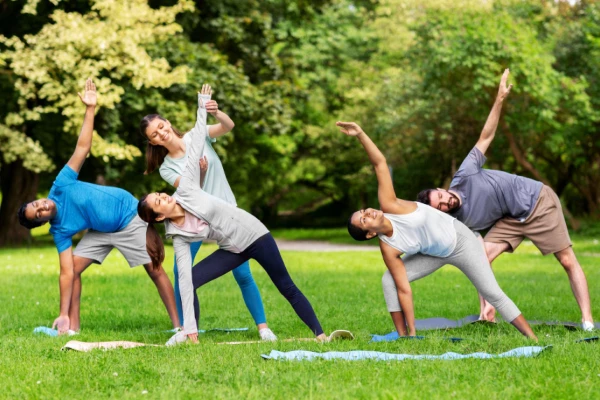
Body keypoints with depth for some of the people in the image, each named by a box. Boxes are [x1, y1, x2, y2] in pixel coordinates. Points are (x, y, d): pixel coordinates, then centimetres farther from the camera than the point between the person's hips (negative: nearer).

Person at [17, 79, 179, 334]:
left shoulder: (60, 187, -17)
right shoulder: (60, 231, -13)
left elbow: (82, 148, -18)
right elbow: (67, 272, -17)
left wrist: (90, 109, -24)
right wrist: (63, 314, -24)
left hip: (130, 216, -3)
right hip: (101, 231, 3)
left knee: (154, 269, -8)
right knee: (75, 266, -10)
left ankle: (178, 324, -5)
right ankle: (73, 325, -3)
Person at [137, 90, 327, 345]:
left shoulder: (185, 190, -16)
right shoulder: (179, 237, -12)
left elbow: (195, 148, -13)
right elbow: (185, 278, -18)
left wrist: (202, 109, -11)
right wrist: (189, 327, -23)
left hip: (254, 235, -2)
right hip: (233, 250, 3)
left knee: (287, 288, 3)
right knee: (189, 280, -9)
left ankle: (319, 334, 9)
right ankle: (188, 333, 4)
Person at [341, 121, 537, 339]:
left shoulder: (389, 206, -28)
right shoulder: (388, 249, -23)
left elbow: (380, 163, -29)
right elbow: (404, 289, -20)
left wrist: (360, 134, -41)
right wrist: (412, 332, -20)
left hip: (460, 240, -2)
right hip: (435, 254, 2)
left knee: (493, 293, -3)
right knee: (389, 281, -14)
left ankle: (532, 338, 4)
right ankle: (403, 335, -4)